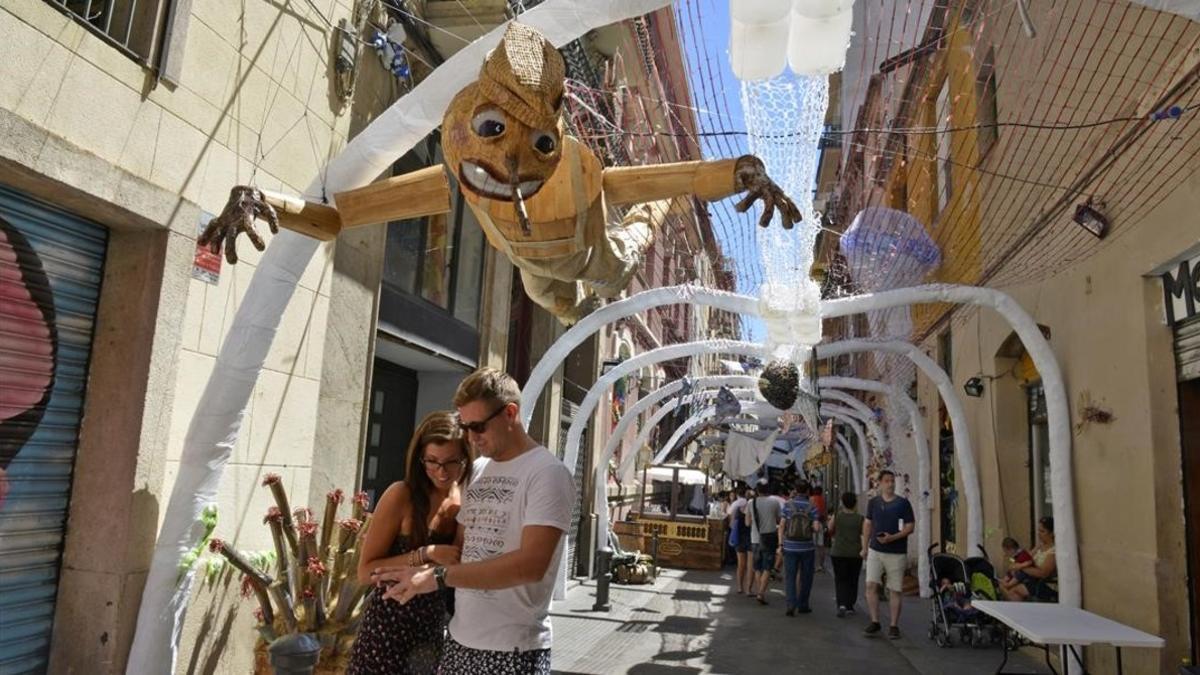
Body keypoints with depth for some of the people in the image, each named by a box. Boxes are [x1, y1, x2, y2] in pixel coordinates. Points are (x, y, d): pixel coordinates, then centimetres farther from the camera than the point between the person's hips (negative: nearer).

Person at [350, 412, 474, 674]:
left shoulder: (467, 501, -2)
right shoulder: (401, 496, -15)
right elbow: (366, 571, -14)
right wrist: (426, 554, -24)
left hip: (435, 631, 4)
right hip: (389, 629, -4)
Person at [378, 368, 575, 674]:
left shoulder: (547, 472, -12)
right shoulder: (477, 470, 9)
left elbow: (531, 564, -21)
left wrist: (439, 576, -21)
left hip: (513, 648, -6)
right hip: (460, 639, 6)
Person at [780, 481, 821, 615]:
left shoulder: (788, 504, -4)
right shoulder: (812, 507, -5)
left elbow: (782, 524, -5)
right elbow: (816, 527, -13)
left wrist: (780, 543, 1)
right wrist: (811, 529, 10)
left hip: (790, 547, 0)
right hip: (807, 547, 0)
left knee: (789, 577, 4)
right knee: (805, 578, 15)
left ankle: (791, 604, -10)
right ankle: (803, 605, 22)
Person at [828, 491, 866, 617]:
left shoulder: (836, 517, -3)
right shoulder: (861, 519, -2)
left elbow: (830, 532, 10)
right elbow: (864, 535, -12)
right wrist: (864, 550, -16)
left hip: (838, 553, -1)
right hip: (855, 554, 1)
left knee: (840, 579, 2)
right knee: (853, 580, 15)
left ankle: (842, 604, -17)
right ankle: (850, 606, 21)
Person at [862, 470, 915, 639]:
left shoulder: (903, 503, -3)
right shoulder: (874, 502, 7)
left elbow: (910, 527, -5)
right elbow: (867, 524, 15)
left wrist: (892, 538, -18)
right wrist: (865, 546, 12)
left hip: (897, 553, -2)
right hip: (875, 550, 2)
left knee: (895, 590, 3)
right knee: (871, 585, -6)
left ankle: (893, 626, 13)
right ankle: (874, 622, 6)